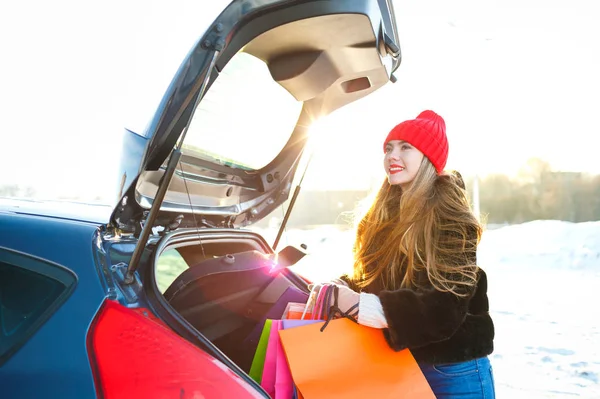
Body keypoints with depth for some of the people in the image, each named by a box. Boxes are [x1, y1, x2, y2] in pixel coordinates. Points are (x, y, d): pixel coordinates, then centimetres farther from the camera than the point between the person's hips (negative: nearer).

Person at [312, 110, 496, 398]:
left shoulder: (450, 218, -17)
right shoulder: (386, 214, 5)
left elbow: (446, 306, -26)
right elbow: (372, 278, 12)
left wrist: (363, 305, -35)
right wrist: (339, 290, -8)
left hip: (453, 372, -6)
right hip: (398, 364, 6)